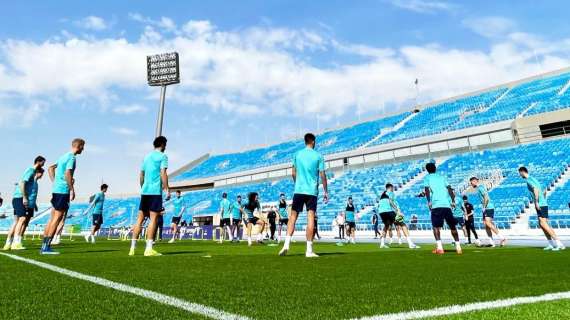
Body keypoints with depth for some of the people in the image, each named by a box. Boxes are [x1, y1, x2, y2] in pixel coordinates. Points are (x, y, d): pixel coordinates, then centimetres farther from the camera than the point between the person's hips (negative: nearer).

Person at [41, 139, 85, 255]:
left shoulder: (64, 156, 18)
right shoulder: (71, 158, -10)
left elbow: (51, 168, 25)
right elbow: (67, 174, -21)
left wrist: (55, 183, 19)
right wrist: (72, 190, -15)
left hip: (56, 189, 9)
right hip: (63, 190, -9)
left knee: (53, 218, 11)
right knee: (57, 218, -6)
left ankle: (44, 246, 14)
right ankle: (46, 247, -6)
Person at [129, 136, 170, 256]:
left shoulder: (146, 156, 18)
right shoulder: (162, 156, -2)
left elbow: (141, 175, 19)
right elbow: (163, 174, -13)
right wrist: (167, 190, -13)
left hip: (144, 191, 7)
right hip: (156, 191, -7)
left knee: (140, 219, 9)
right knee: (153, 219, -6)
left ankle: (132, 248, 11)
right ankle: (149, 249, -10)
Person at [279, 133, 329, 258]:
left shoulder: (297, 154, 7)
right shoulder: (318, 156, 2)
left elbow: (293, 173, 11)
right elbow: (323, 175, -1)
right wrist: (325, 192, 6)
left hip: (298, 190, 2)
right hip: (312, 191, -1)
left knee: (293, 217, 9)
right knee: (311, 219, -2)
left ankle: (286, 244, -2)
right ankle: (309, 250, -2)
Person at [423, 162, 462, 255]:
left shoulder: (427, 178, 12)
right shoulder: (442, 177, 21)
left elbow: (427, 189, -4)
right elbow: (449, 189, 9)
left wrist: (429, 201, -5)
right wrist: (453, 201, 5)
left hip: (436, 205, -3)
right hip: (447, 205, 4)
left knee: (436, 226, -3)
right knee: (452, 227, 15)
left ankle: (439, 248, -17)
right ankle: (458, 247, 14)